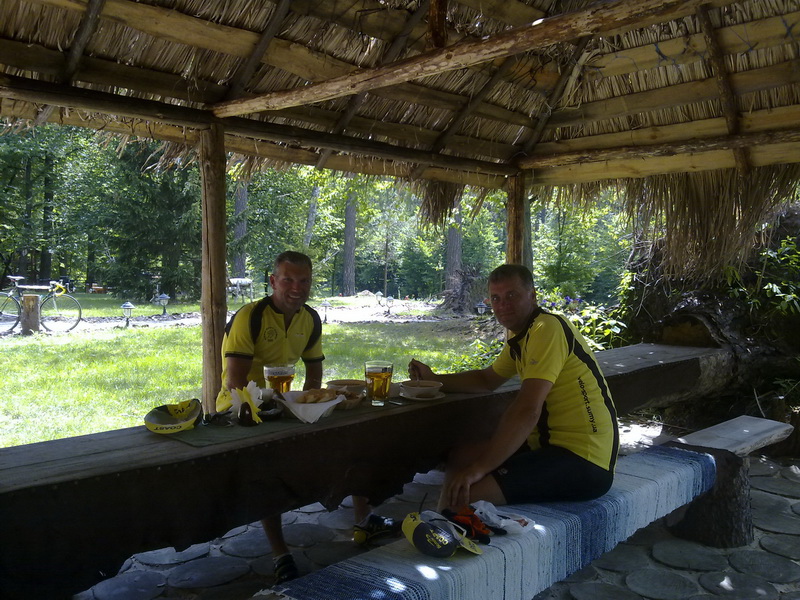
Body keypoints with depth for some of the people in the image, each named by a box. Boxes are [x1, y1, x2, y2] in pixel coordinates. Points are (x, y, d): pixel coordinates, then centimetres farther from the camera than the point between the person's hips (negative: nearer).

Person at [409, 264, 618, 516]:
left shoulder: (548, 328, -18)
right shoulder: (520, 335, 14)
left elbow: (527, 411, -27)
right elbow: (488, 379, 30)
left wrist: (478, 468, -26)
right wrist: (434, 379, 18)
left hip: (581, 461, -10)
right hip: (552, 444, 10)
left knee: (462, 492, -23)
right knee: (459, 458, 14)